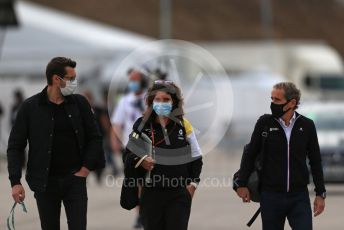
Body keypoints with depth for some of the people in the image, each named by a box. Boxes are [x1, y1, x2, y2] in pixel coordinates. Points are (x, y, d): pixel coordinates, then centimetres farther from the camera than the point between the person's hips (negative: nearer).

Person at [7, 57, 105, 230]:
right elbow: (15, 146, -3)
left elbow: (94, 138, 9)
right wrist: (15, 182, -11)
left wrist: (86, 169, -2)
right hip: (45, 182, -1)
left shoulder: (80, 103, 2)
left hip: (74, 179, 1)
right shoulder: (30, 107, -4)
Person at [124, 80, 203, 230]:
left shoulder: (183, 126, 3)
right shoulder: (142, 125, 2)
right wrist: (140, 160, -13)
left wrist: (193, 183, 1)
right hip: (151, 193, 1)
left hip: (179, 193, -1)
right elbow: (128, 154, 8)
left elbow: (196, 158, 11)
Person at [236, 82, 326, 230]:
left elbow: (315, 161, 6)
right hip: (271, 195, 0)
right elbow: (250, 155, 5)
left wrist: (320, 194, 5)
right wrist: (242, 184, 2)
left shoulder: (307, 126, 0)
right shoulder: (265, 123, -2)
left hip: (299, 197, 0)